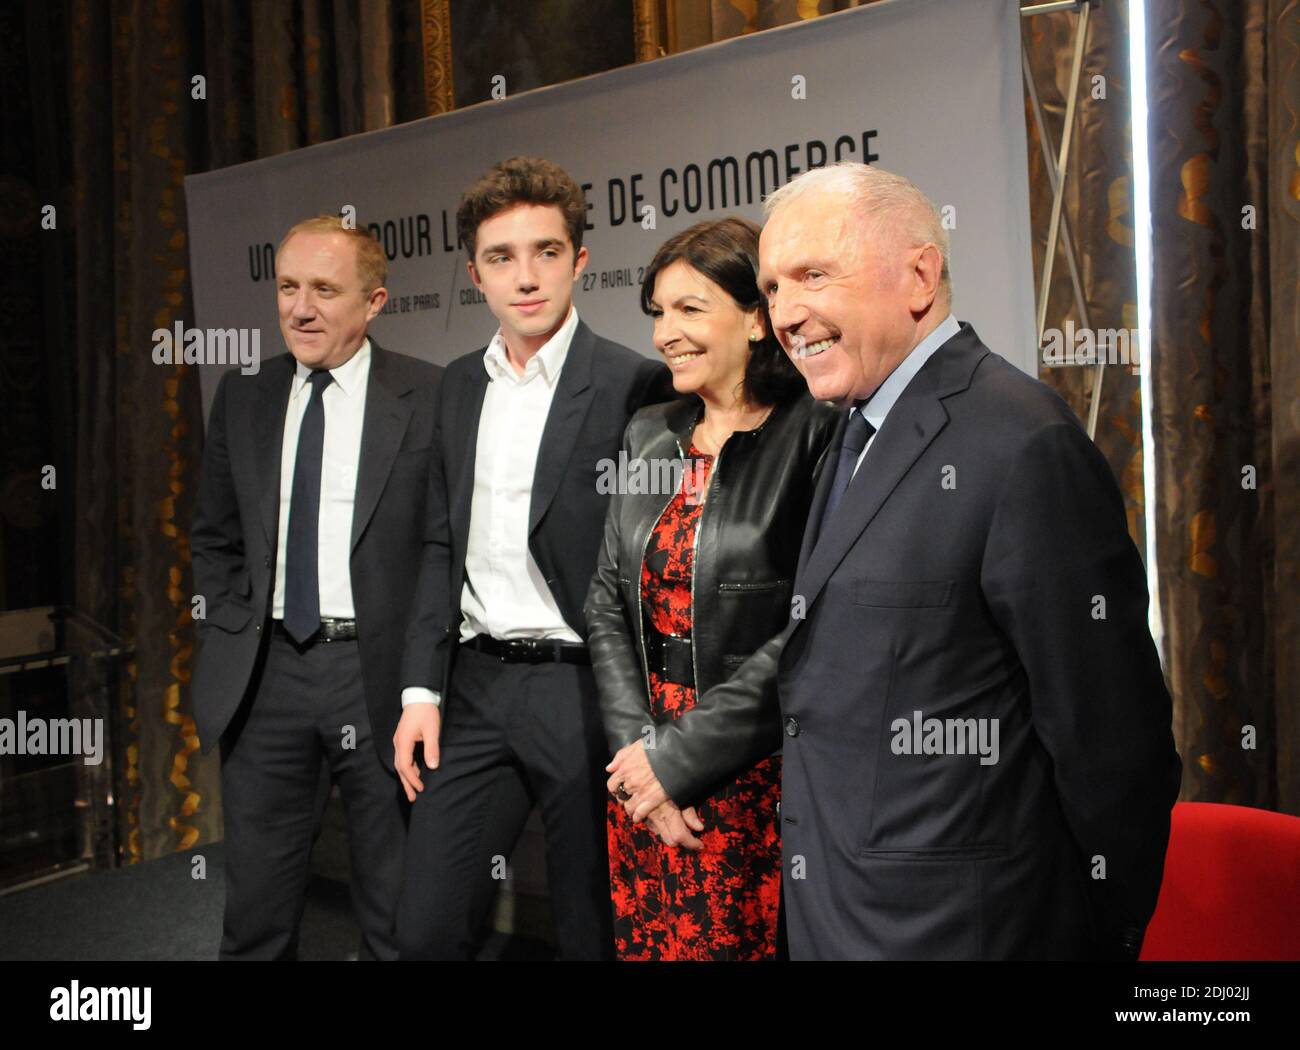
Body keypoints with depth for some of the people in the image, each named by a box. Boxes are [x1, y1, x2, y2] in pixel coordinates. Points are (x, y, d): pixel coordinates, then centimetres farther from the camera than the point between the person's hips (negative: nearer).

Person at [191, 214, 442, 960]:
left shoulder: (430, 397, -6)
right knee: (256, 911, 15)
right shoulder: (243, 397, 9)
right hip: (265, 672, 4)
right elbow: (214, 537, 18)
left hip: (381, 672, -4)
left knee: (398, 922, 11)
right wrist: (233, 625, 6)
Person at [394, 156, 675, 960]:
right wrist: (421, 688, 8)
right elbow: (443, 545, 13)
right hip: (475, 685, 5)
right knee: (426, 928, 10)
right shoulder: (461, 385, 10)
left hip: (583, 688, -5)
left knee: (593, 932, 11)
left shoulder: (634, 384, -9)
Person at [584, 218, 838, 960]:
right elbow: (608, 605, 8)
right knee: (645, 939, 15)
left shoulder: (815, 435, -12)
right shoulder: (650, 437, 8)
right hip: (645, 774, 6)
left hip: (758, 775, -5)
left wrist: (680, 754, -14)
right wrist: (637, 743, -4)